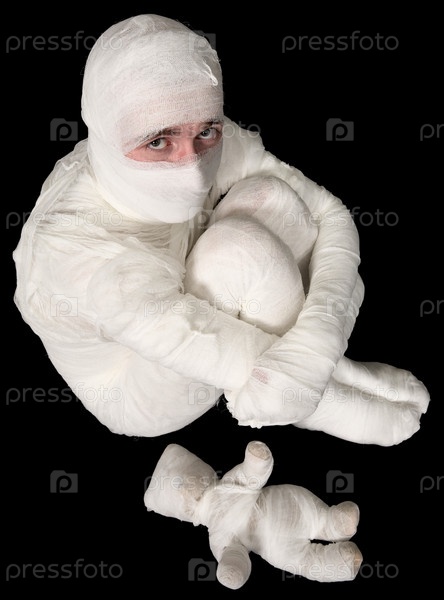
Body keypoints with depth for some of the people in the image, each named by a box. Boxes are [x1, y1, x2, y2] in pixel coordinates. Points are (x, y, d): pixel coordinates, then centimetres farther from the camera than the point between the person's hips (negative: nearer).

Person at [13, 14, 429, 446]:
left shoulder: (214, 145, -24)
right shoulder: (75, 249, -41)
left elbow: (331, 214, -18)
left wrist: (318, 334, -32)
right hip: (136, 394, -5)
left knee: (269, 196, -21)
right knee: (242, 249, -32)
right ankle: (322, 406, -8)